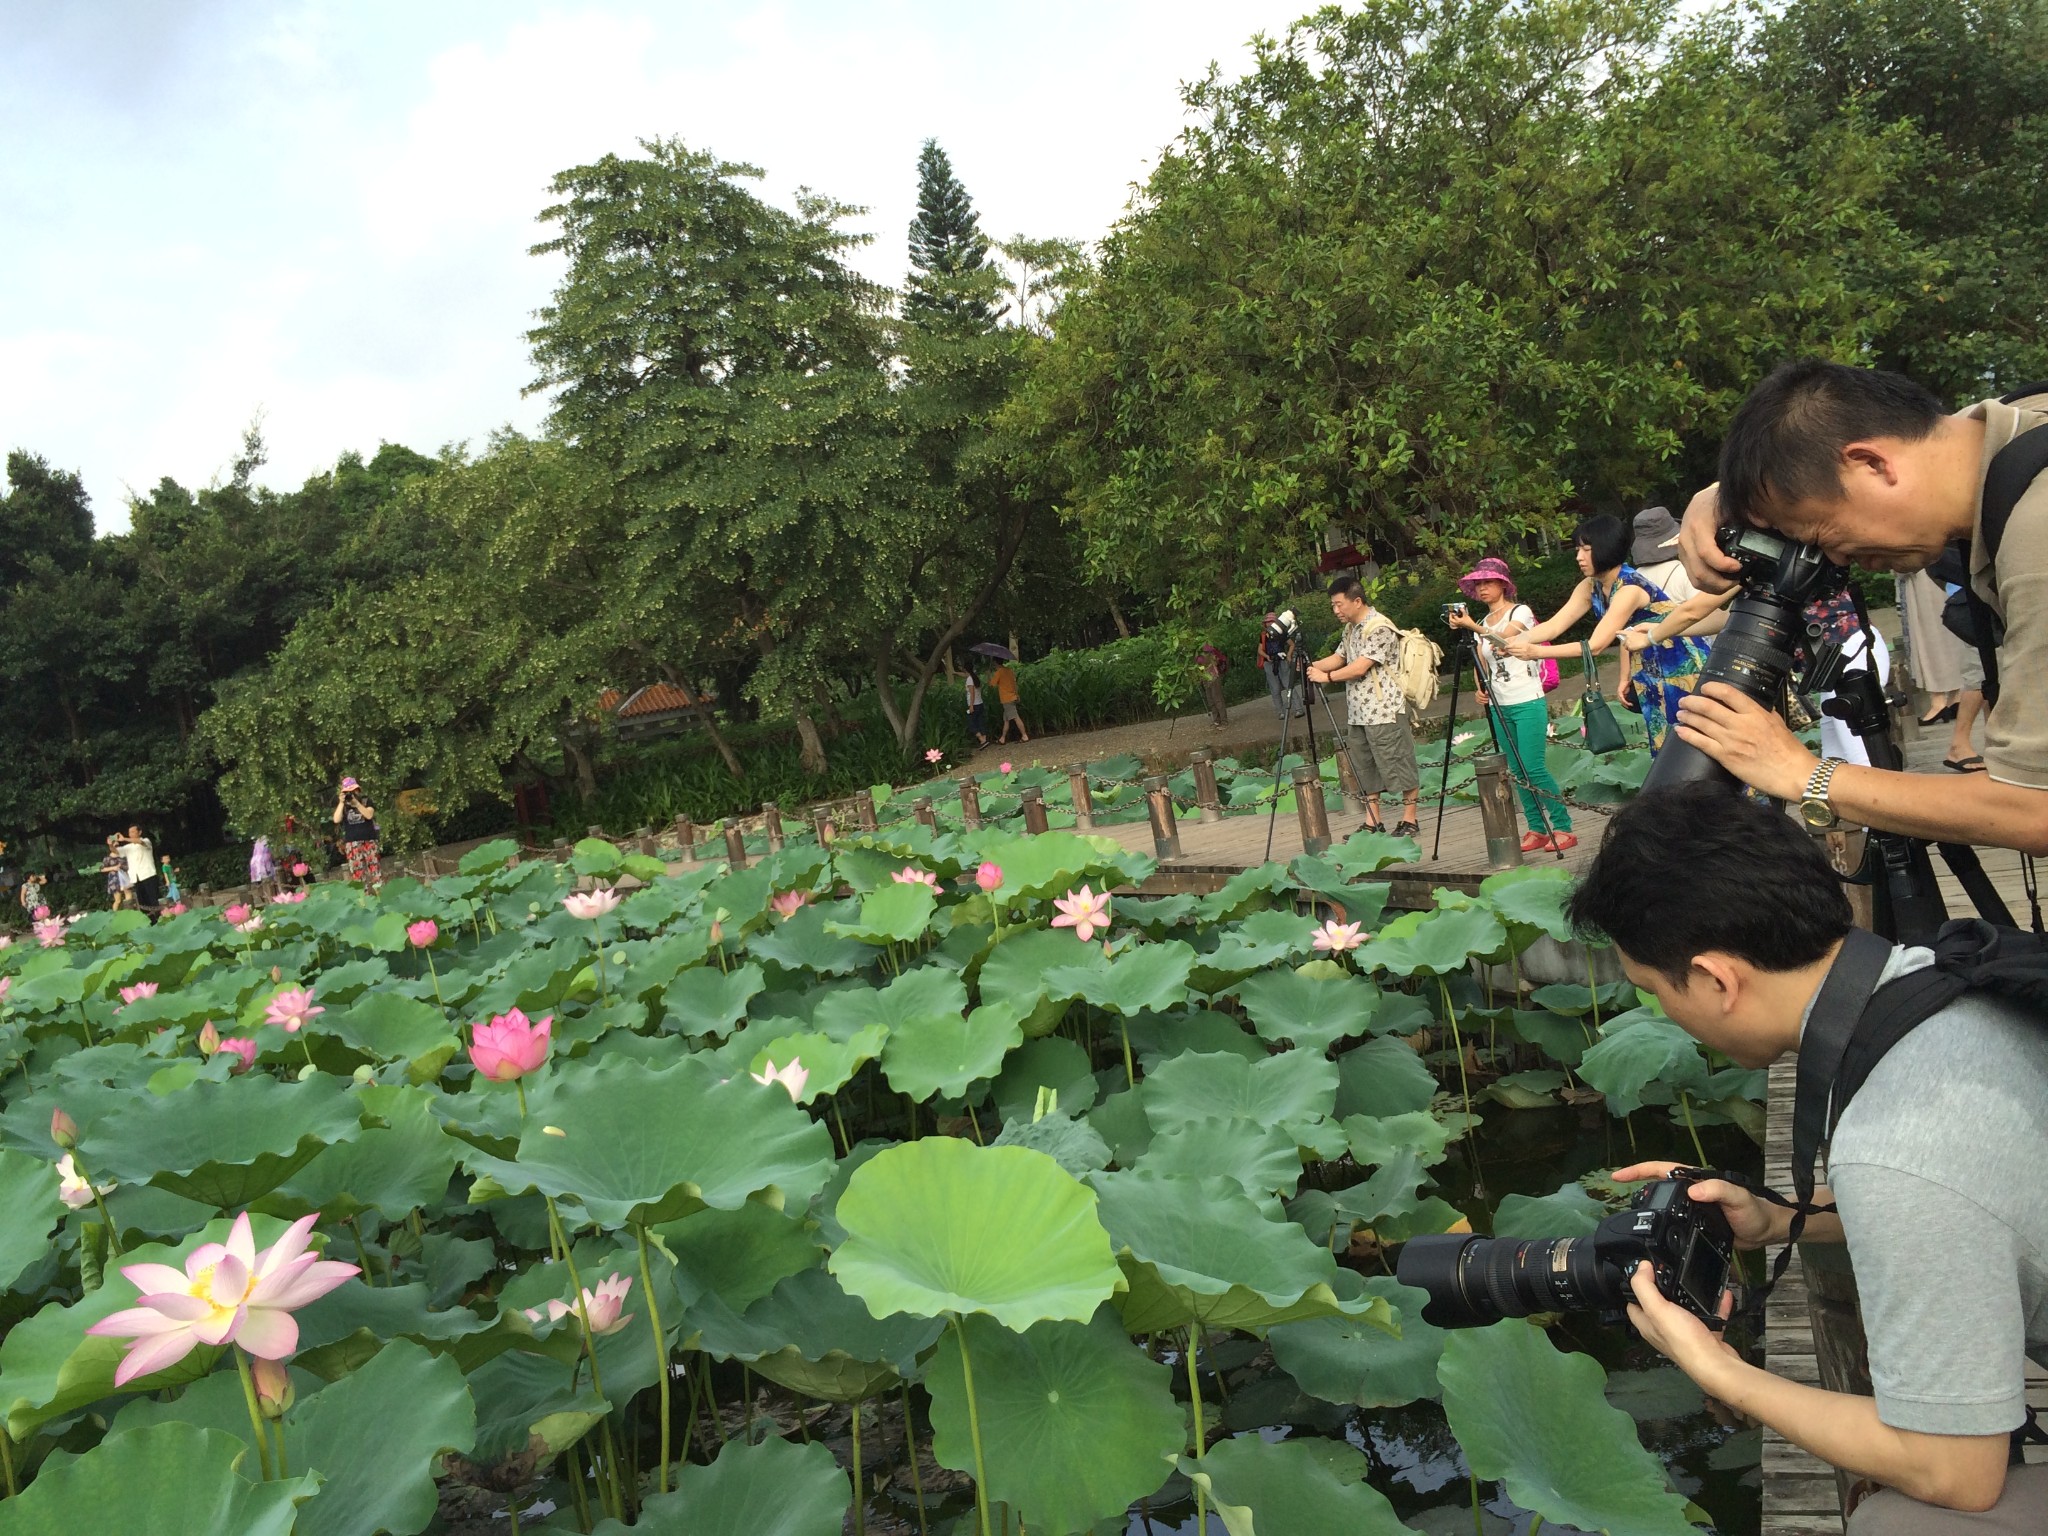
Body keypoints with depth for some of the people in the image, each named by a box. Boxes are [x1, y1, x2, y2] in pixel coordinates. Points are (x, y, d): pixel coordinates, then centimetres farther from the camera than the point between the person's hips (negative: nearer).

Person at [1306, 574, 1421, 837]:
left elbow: (1360, 667, -19)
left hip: (1384, 711, -9)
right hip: (1357, 713, 9)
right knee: (1366, 769, 11)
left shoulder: (1380, 627, -14)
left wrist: (1326, 677, -13)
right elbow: (1338, 658, 20)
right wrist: (1312, 666, 3)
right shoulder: (1351, 628, 14)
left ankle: (1409, 821, 5)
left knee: (1398, 766, -2)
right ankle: (1372, 823, 17)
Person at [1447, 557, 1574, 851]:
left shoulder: (1520, 611, -3)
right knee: (1518, 772, 5)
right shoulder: (1482, 624, 15)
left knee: (1533, 768, -13)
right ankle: (1538, 829, 11)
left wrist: (1473, 627, -33)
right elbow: (1483, 664, 13)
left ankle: (1562, 828, -7)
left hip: (1528, 702, -7)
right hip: (1499, 706, 7)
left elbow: (1504, 637, -21)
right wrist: (1481, 688, -5)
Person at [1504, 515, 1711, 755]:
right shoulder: (1590, 587, -3)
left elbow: (1596, 645, -31)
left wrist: (1536, 651, -35)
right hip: (1652, 672, 8)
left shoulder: (1630, 588, -28)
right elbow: (1555, 625, -7)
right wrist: (1514, 641, -25)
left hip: (1682, 666, -8)